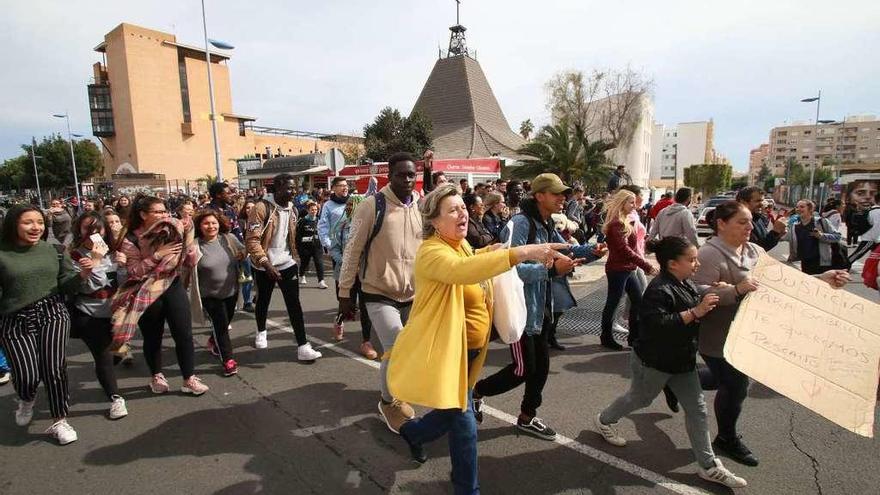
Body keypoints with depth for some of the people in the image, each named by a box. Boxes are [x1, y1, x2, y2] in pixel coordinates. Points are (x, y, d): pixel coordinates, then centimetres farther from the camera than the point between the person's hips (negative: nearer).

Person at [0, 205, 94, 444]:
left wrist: (82, 275, -13)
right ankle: (27, 400, 35)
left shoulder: (53, 249, 4)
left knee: (53, 368, -8)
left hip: (52, 313, 1)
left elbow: (65, 285, 5)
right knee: (27, 375, -5)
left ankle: (59, 421, 11)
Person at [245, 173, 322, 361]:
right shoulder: (261, 208, -16)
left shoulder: (292, 210, 4)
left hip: (287, 264, 3)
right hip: (264, 266, -3)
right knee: (263, 301, 16)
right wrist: (267, 264, -26)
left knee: (294, 303, -4)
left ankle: (303, 346, -5)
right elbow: (252, 240, -21)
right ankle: (261, 332, 44)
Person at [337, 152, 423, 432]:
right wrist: (344, 293, -6)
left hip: (413, 294, 5)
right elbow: (353, 251, -8)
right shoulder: (372, 206, -13)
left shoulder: (423, 207, 1)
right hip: (379, 294, -5)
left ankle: (391, 392, 44)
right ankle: (387, 401, 17)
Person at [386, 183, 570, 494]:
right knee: (464, 423, -3)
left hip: (468, 348, 9)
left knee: (451, 415, 22)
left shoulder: (461, 244, 6)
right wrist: (521, 253, -54)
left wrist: (490, 252, 6)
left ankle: (409, 430, 51)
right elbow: (461, 270, -45)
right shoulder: (432, 251, -23)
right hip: (446, 349, -9)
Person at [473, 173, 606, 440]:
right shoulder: (521, 223, -21)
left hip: (542, 308, 9)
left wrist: (590, 250, 2)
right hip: (520, 308, -9)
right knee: (523, 369, -1)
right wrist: (551, 269, -34)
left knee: (541, 366, 16)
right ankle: (477, 390, 23)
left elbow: (565, 251, 21)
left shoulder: (547, 226, 9)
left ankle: (527, 417, 34)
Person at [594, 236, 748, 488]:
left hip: (682, 359, 8)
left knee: (697, 408, 9)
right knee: (640, 399, 14)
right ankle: (604, 420, 40)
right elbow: (657, 324, -37)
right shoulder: (659, 289, -27)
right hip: (653, 362, -8)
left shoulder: (686, 283, 2)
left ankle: (709, 466, 20)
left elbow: (696, 308, 20)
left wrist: (711, 300, 1)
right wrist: (694, 312, -37)